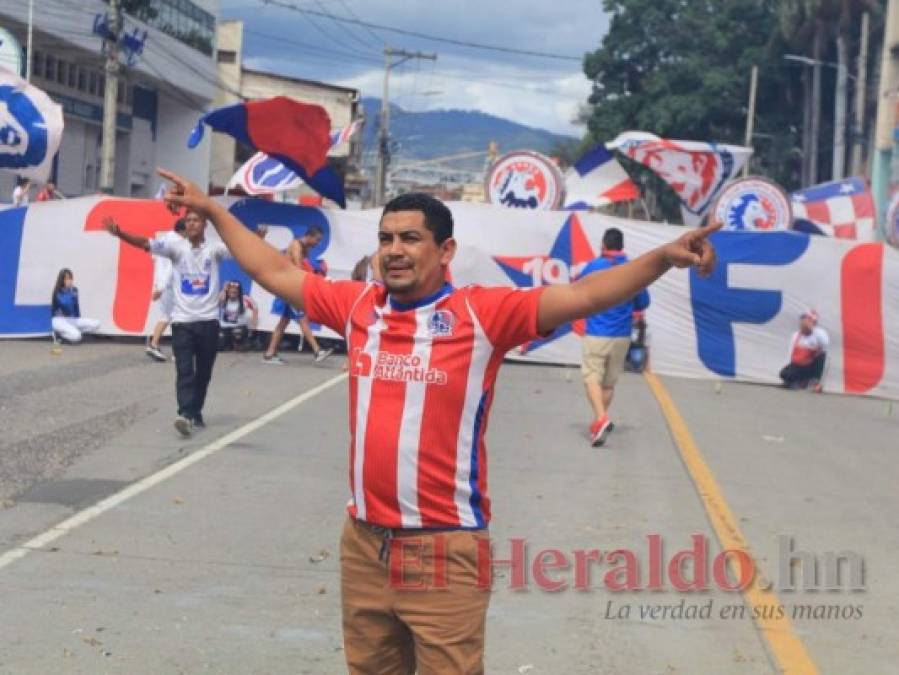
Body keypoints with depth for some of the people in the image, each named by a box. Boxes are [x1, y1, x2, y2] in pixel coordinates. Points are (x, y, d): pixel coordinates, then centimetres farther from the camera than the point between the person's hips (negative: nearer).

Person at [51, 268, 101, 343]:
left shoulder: (74, 290, 6)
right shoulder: (58, 292, -10)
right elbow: (64, 304, -27)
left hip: (73, 320, 6)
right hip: (59, 320, -6)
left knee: (96, 324, -12)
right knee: (76, 336, -33)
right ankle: (58, 332, -5)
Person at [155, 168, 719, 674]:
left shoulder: (483, 313, -8)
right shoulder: (358, 305, 5)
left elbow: (582, 295, -16)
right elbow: (273, 271, 18)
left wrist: (663, 258, -29)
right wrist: (212, 209, 23)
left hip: (445, 550, -5)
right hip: (364, 543, 5)